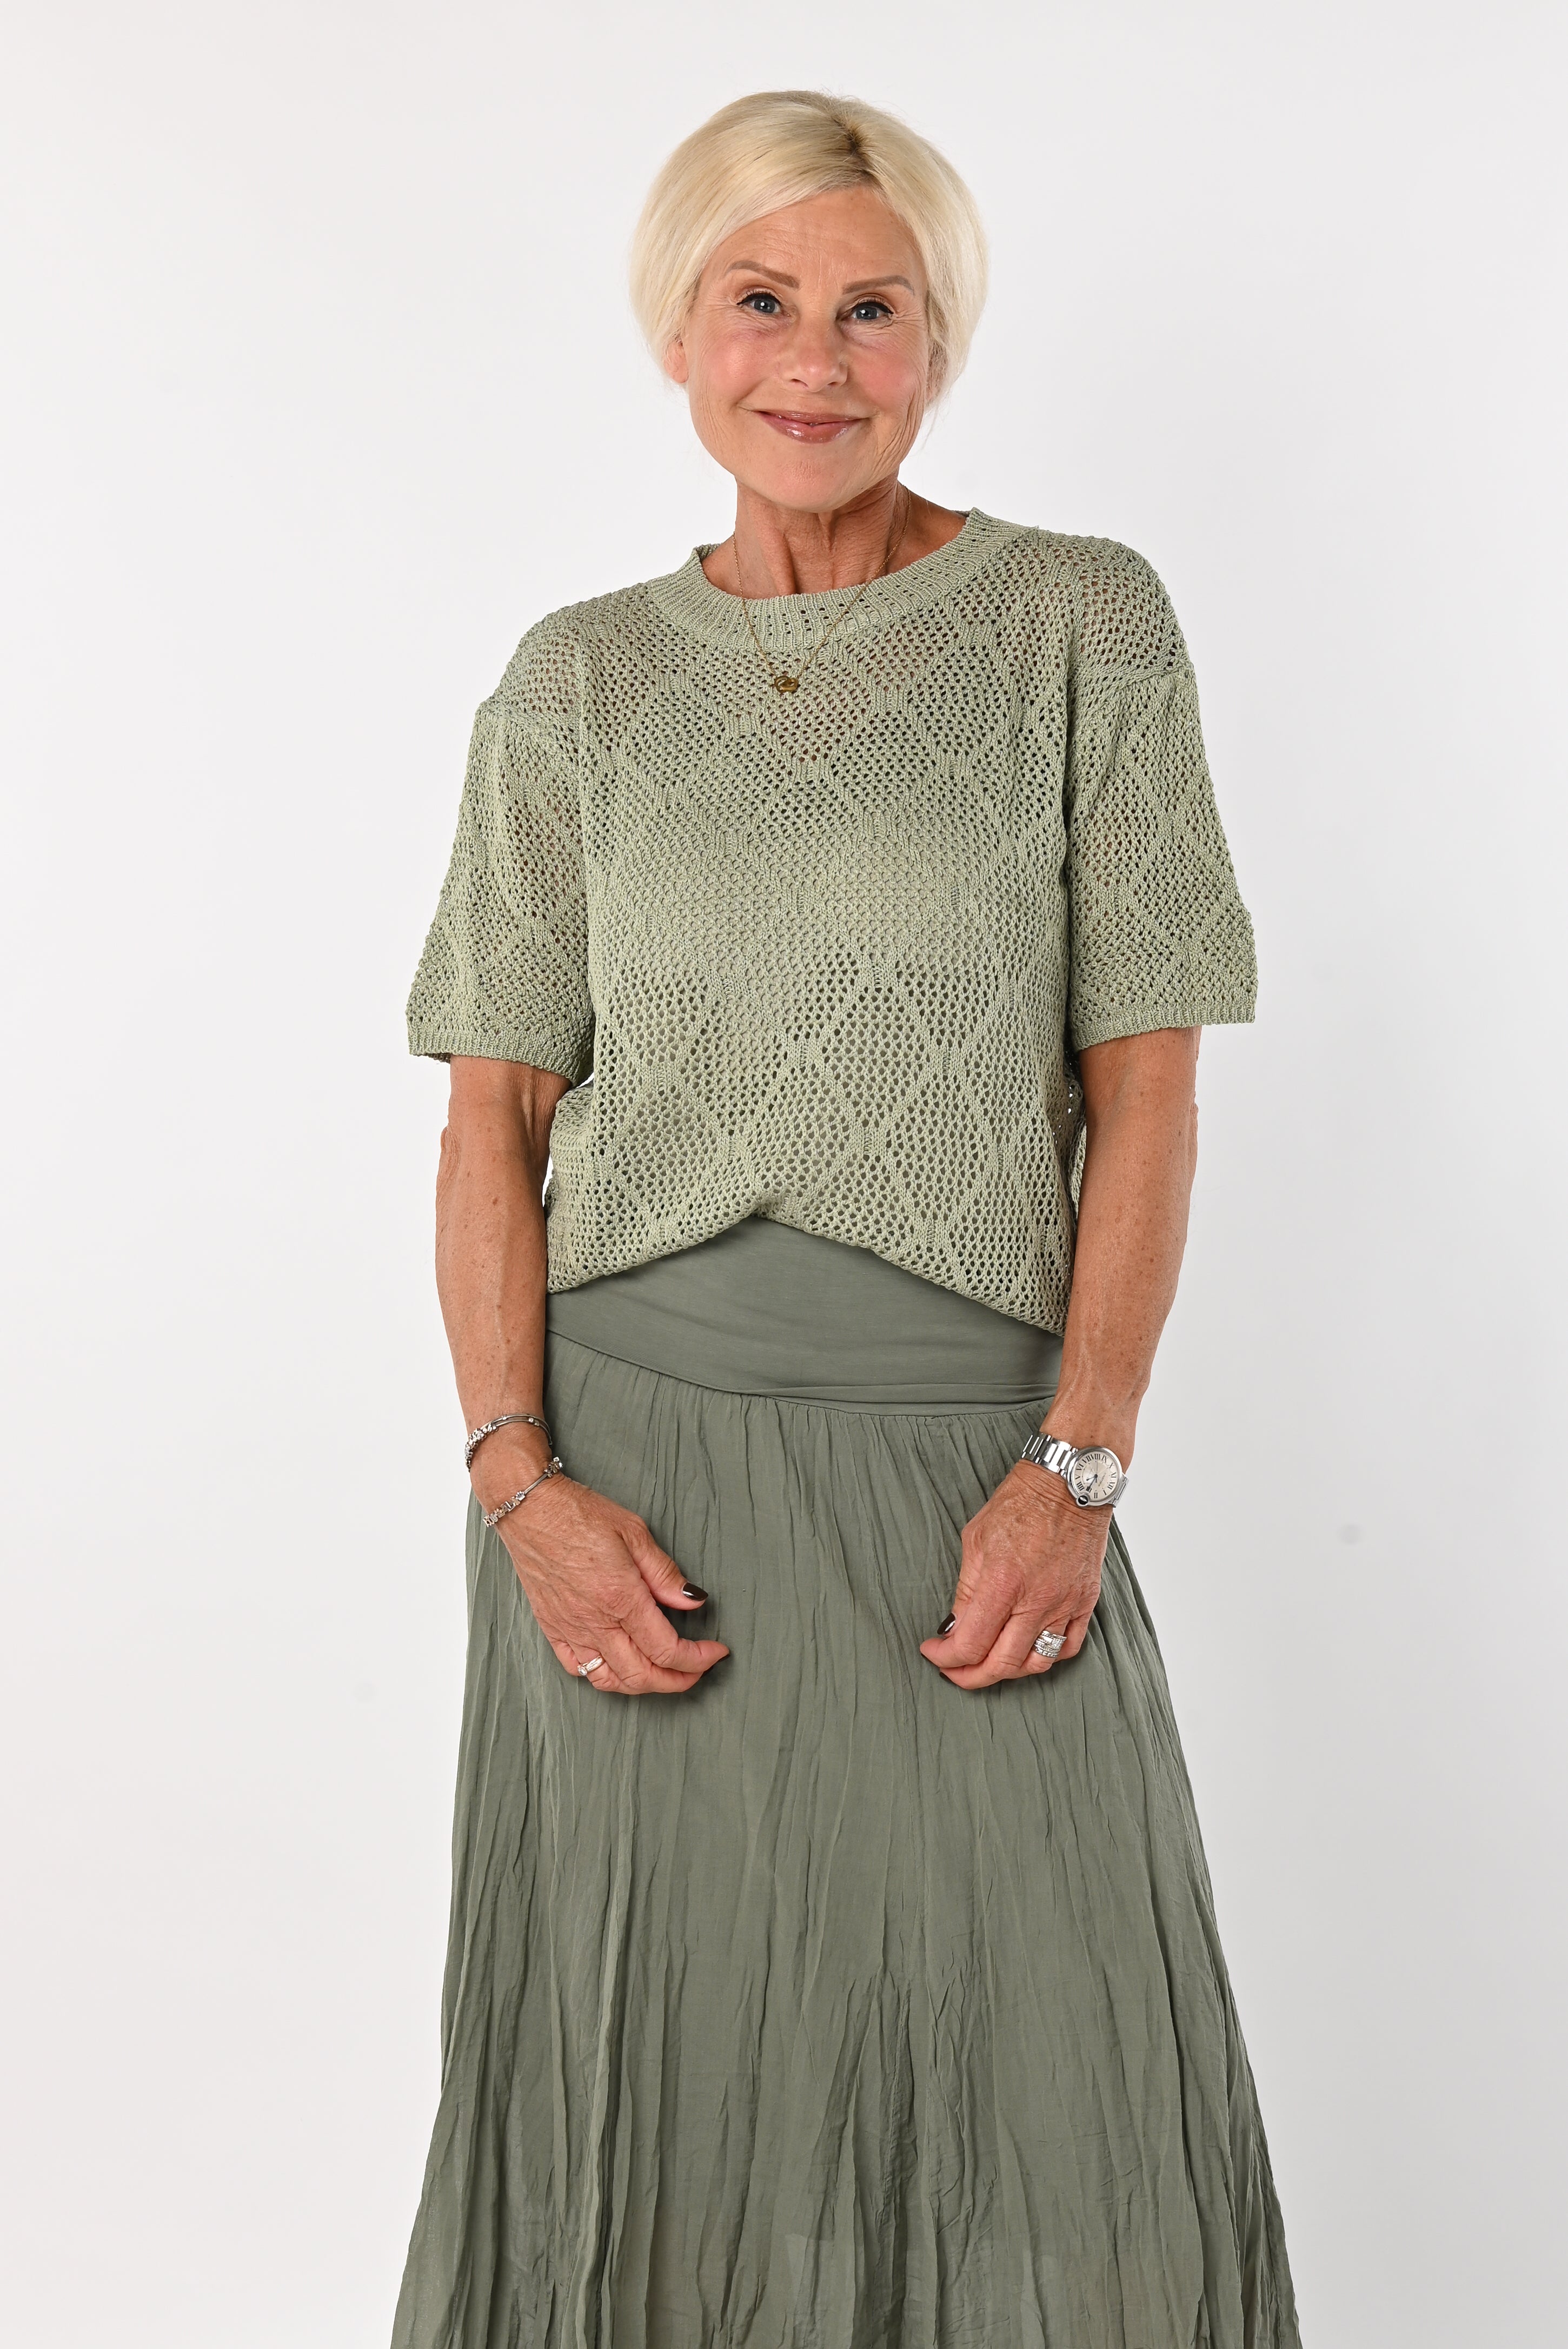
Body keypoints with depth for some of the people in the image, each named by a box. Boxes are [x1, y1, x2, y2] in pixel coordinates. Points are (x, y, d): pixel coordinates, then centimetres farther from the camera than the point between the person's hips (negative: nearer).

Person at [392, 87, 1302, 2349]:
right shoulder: (582, 678, 6)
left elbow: (1144, 1076, -1)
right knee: (652, 2081, 9)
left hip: (968, 1447, -1)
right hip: (632, 1440, 1)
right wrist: (522, 1477, -7)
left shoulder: (1083, 622, 2)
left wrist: (1076, 1465, -9)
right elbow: (495, 1111, 5)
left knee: (1068, 2086, 3)